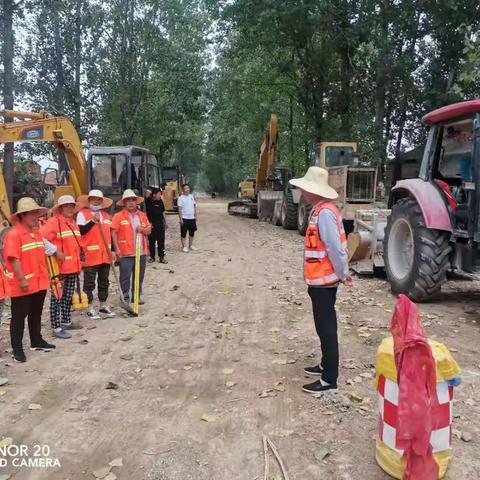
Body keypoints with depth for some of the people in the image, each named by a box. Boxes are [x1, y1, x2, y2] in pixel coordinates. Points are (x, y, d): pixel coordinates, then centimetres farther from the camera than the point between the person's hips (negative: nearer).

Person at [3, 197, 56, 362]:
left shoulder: (37, 233, 10)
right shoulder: (14, 234, -16)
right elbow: (14, 259, -21)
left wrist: (44, 276, 19)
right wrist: (21, 279, -23)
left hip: (38, 283, 8)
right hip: (22, 285, -8)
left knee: (36, 313, 19)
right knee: (19, 317, 3)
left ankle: (36, 341, 33)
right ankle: (17, 348, 13)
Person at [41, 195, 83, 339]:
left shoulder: (73, 223, 16)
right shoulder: (53, 222, -11)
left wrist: (78, 262, 21)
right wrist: (55, 251, -20)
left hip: (73, 267, 8)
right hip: (59, 267, -8)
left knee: (68, 296, 16)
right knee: (57, 298, -2)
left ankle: (66, 322, 29)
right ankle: (56, 327, 4)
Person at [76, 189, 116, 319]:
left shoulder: (106, 215, 16)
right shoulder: (82, 214, -3)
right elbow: (80, 231, -16)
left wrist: (112, 250, 13)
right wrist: (93, 221, -21)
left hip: (105, 255, 6)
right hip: (90, 255, -6)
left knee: (104, 282, 13)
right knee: (89, 283, 1)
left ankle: (103, 306, 24)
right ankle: (90, 308, 11)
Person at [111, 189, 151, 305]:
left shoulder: (142, 215, 12)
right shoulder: (118, 216, -4)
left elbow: (149, 230, 17)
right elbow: (114, 233, -8)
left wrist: (143, 230, -6)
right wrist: (117, 249, -14)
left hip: (141, 252, 5)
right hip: (126, 252, -5)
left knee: (139, 276, 13)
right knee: (125, 277, -1)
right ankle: (125, 298, 11)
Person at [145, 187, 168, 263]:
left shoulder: (160, 201, 6)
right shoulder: (149, 201, -4)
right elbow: (147, 191, -22)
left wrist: (165, 223, 13)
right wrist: (151, 192, -4)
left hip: (160, 225, 3)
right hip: (151, 225, -2)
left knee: (161, 242, 4)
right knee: (151, 242, 7)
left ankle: (161, 257, 11)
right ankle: (152, 257, 19)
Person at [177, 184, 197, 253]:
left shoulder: (191, 196, 7)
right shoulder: (181, 198, -9)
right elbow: (179, 209, -11)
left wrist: (195, 215, 10)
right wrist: (181, 219, -14)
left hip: (192, 218, 5)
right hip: (184, 218, -5)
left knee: (192, 233, 13)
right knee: (183, 233, 1)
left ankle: (190, 245, 25)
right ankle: (184, 246, 9)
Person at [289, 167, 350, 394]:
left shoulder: (324, 213, -21)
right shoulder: (320, 210, 12)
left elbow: (335, 247, -23)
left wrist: (343, 275, -12)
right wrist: (342, 273, 16)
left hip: (323, 280, -10)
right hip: (320, 279, 10)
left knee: (326, 329, -2)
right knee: (324, 327, 20)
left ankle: (329, 379, 8)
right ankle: (326, 365, 34)